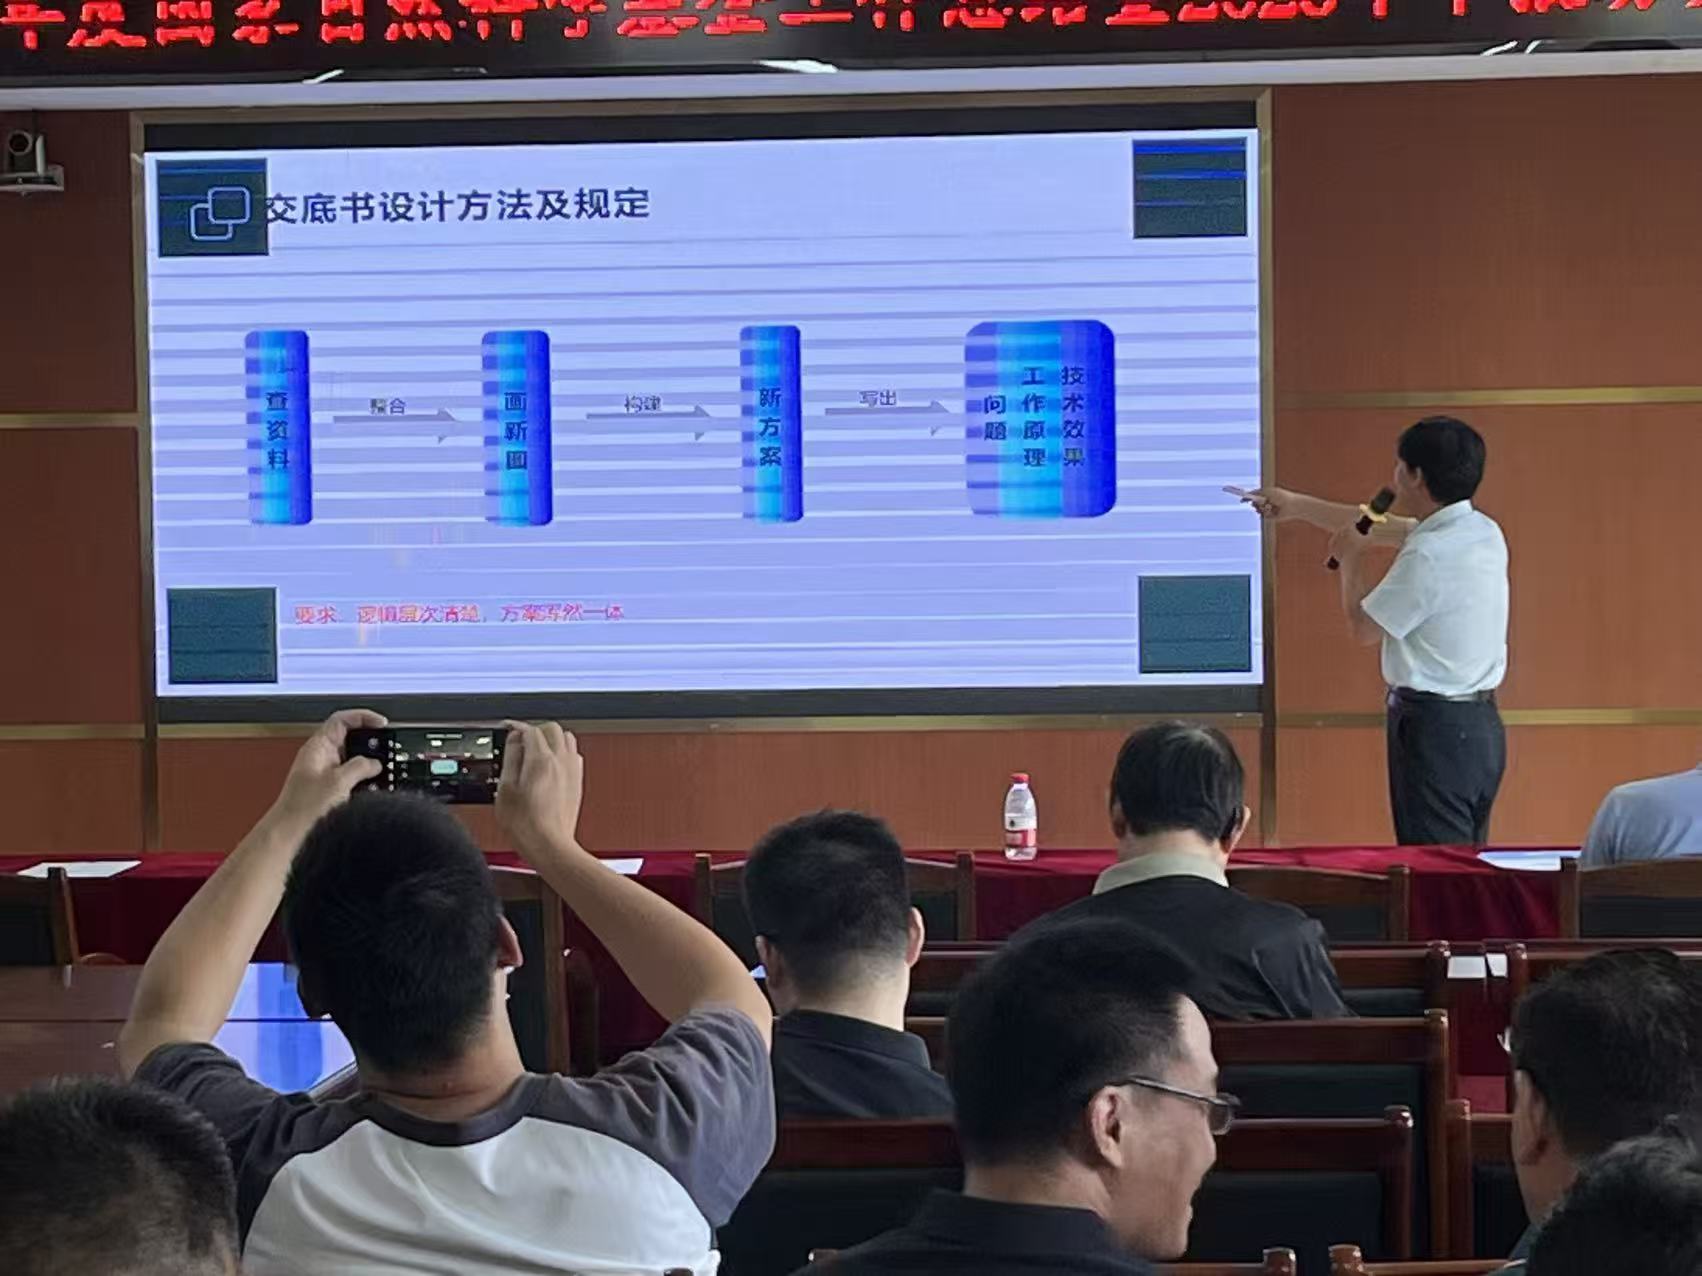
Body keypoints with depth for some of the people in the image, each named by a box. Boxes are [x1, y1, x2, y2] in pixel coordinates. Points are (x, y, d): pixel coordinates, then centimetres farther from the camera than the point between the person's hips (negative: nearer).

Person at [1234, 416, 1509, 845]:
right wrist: (1297, 506, 28)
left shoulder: (1429, 556, -21)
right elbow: (1383, 527, 20)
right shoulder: (1484, 532, 8)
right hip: (1480, 725, 9)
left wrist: (1350, 559, 7)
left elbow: (1364, 626, -9)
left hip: (1435, 729, -9)